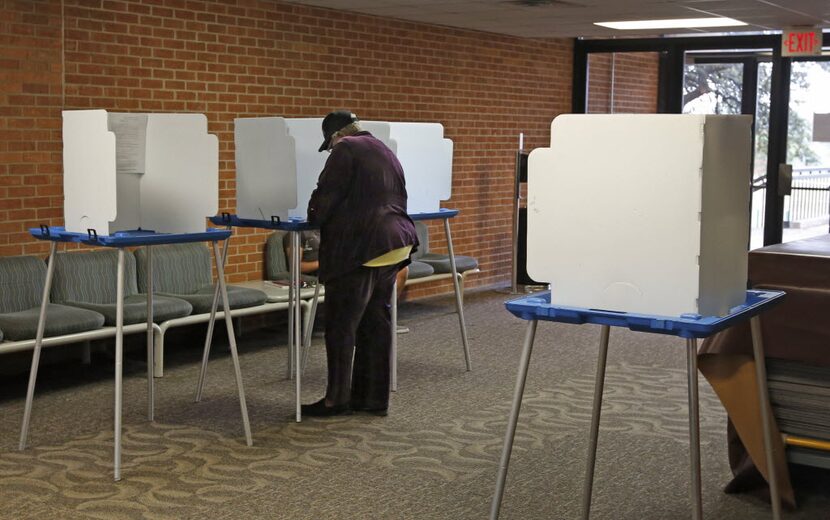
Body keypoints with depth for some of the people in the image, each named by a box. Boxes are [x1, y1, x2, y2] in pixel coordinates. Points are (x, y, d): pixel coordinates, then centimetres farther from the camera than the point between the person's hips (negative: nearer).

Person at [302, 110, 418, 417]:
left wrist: (315, 216, 12)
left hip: (359, 248, -9)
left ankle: (337, 399, 4)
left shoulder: (346, 150, -7)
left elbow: (326, 195, -9)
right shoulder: (385, 151, 21)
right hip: (395, 244, 9)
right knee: (377, 321, 12)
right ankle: (375, 398, 16)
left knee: (342, 325, -1)